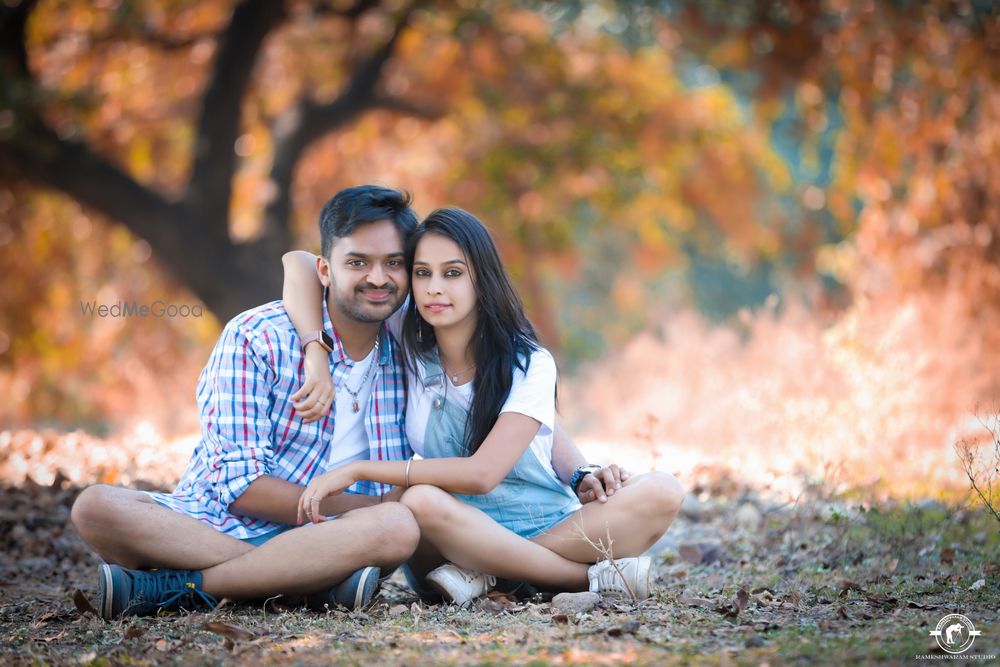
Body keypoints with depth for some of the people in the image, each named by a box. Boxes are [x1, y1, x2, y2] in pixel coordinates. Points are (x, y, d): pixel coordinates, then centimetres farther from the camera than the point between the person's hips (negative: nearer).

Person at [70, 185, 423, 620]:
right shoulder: (254, 337, -6)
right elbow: (240, 486, -12)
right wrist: (357, 506, -16)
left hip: (320, 538, 2)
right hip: (214, 523, -2)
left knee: (399, 527, -33)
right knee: (97, 506, -30)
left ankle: (181, 588, -24)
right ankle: (315, 581, -32)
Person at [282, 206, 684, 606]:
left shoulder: (530, 365, -8)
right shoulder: (405, 344, 1)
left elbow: (481, 473, -19)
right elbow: (300, 265, 0)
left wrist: (357, 470, -21)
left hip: (553, 531, 0)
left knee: (662, 494, -26)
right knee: (421, 502, -35)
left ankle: (482, 576, -26)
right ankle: (598, 577, -25)